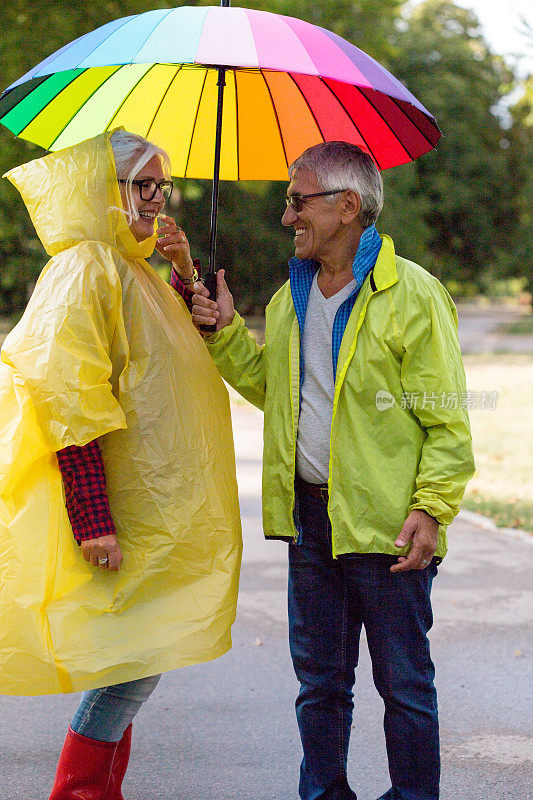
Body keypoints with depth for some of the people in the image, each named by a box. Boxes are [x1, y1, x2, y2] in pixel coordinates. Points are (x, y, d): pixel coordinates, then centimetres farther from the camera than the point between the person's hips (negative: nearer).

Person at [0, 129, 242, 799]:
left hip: (156, 512, 9)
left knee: (132, 668, 12)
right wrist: (93, 520, -25)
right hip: (122, 514, -9)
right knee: (132, 664, -6)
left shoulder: (134, 272, 15)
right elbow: (70, 403, -20)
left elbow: (196, 353, 27)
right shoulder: (84, 271, -13)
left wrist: (186, 273, 10)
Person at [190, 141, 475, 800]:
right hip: (310, 515, 6)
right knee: (319, 677, 15)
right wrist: (225, 332, 9)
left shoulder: (411, 295, -10)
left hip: (384, 522, -6)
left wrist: (431, 506, -18)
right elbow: (267, 384, 23)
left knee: (403, 682, 4)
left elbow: (447, 419, -11)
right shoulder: (291, 296, 12)